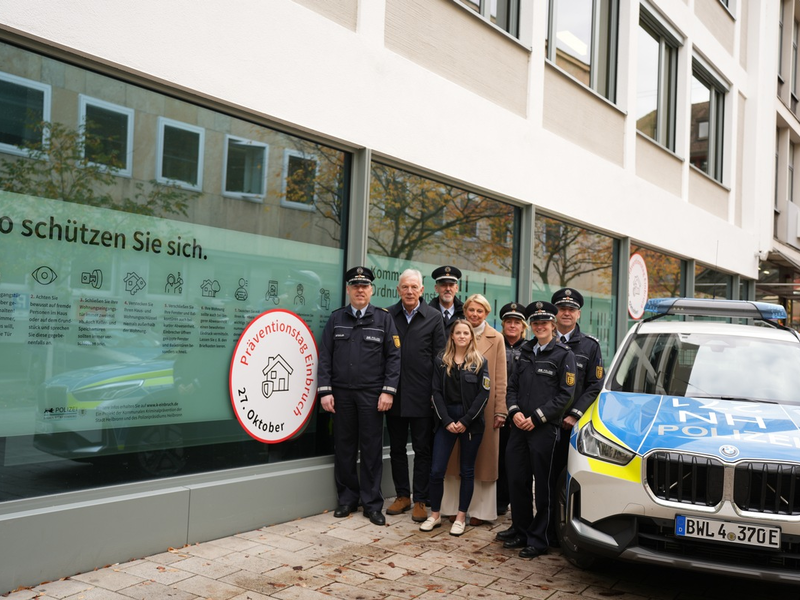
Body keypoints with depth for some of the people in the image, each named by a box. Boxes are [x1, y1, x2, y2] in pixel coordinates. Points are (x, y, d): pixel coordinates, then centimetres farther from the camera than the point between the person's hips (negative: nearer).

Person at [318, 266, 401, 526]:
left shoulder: (383, 318, 3)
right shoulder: (336, 318, 7)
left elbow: (393, 356, -1)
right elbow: (325, 356, 5)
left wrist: (388, 391, -9)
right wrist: (325, 390, -3)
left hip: (371, 395, -2)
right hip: (341, 394, 2)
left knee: (372, 449, 3)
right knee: (344, 448, 8)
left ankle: (372, 503, 13)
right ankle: (347, 498, 21)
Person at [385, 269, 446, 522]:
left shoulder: (433, 317, 0)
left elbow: (440, 357, 0)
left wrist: (437, 392, -3)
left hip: (421, 394, -2)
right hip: (394, 393, 2)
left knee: (422, 449, 4)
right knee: (396, 447, 11)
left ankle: (420, 500, 14)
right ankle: (402, 495, 24)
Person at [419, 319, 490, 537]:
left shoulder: (480, 361, 1)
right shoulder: (441, 362, 6)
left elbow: (483, 394, -5)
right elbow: (437, 393, 2)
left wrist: (465, 421, -12)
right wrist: (447, 421, -10)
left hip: (471, 422, -1)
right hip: (446, 420, 1)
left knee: (467, 470, 7)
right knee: (436, 470, -2)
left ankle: (461, 517, 16)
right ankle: (435, 514, 14)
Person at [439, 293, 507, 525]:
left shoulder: (496, 339, 2)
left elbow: (500, 378, -1)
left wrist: (500, 411, -7)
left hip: (484, 407, -2)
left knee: (483, 458, 5)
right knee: (456, 458, 7)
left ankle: (480, 510, 14)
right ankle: (454, 507, 16)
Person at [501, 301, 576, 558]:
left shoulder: (564, 354, -3)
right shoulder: (525, 351, 13)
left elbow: (565, 394, -8)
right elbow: (512, 386, 14)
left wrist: (536, 417, -13)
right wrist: (515, 412, -4)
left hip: (544, 429, -5)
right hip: (519, 427, 5)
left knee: (542, 486, 2)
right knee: (517, 481, 9)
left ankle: (538, 540, 12)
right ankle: (520, 532, 24)